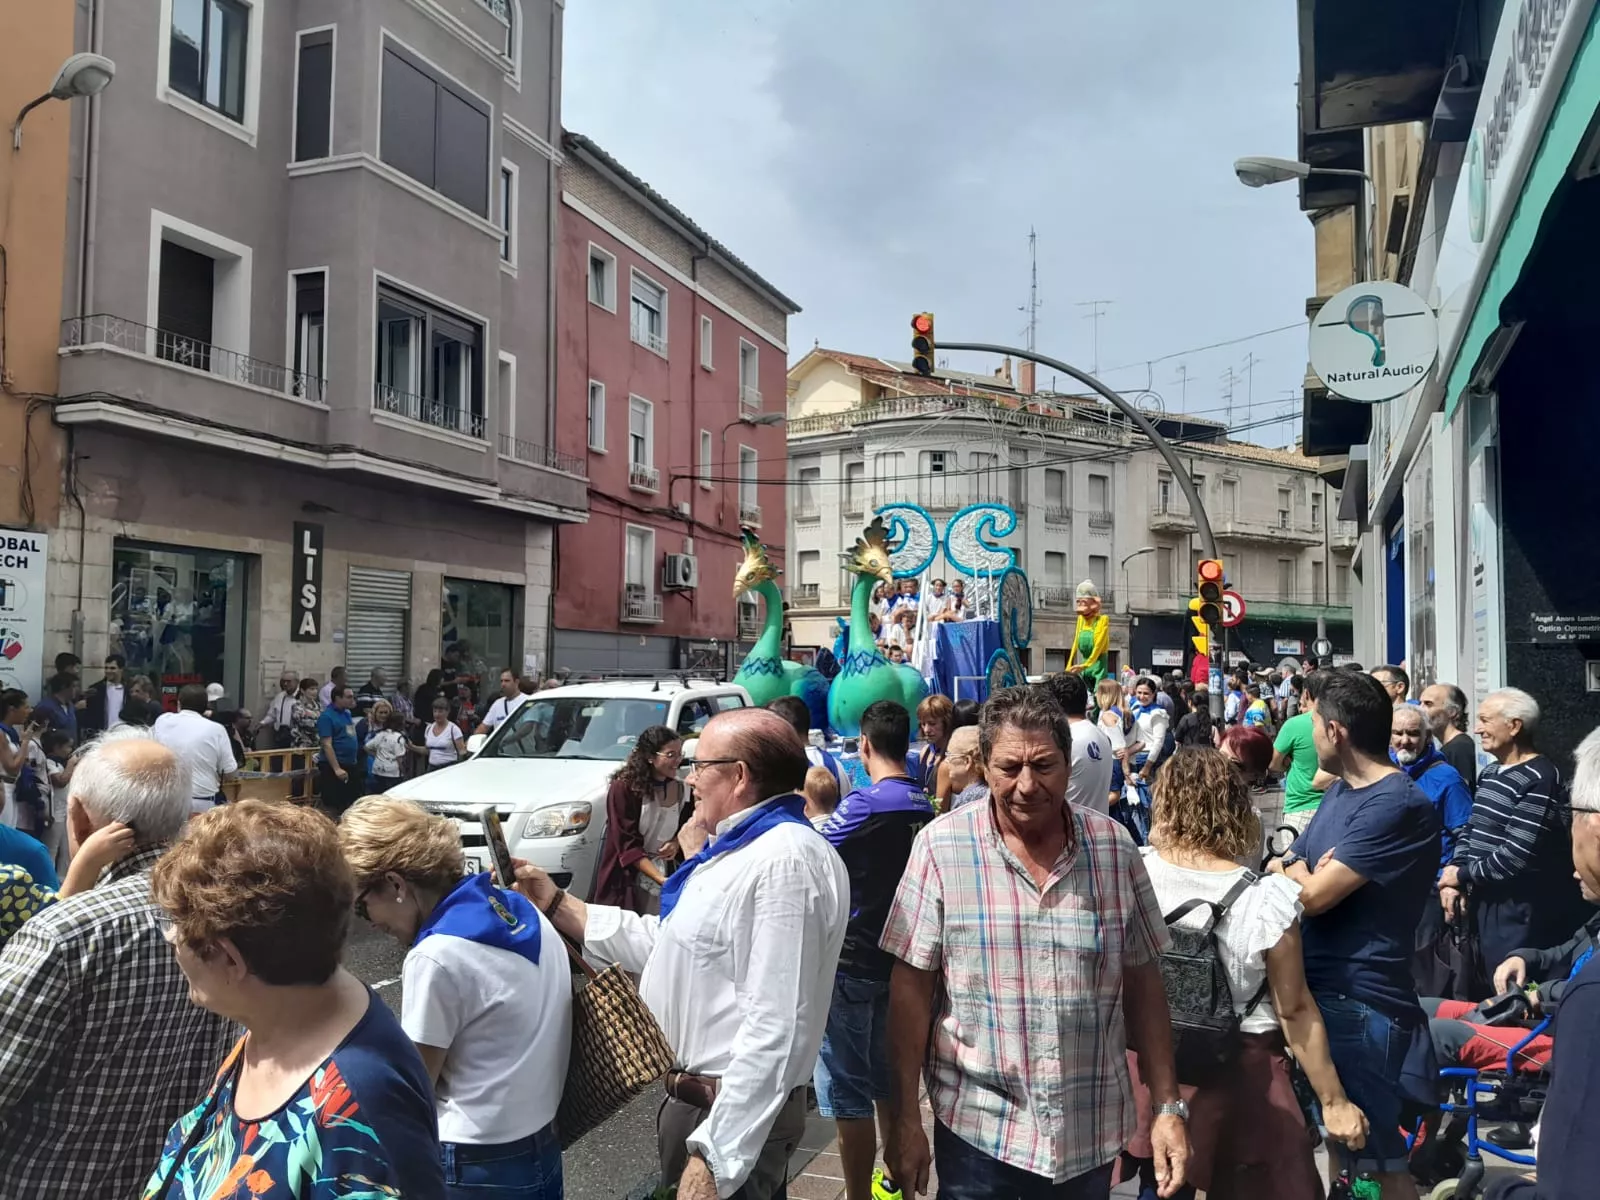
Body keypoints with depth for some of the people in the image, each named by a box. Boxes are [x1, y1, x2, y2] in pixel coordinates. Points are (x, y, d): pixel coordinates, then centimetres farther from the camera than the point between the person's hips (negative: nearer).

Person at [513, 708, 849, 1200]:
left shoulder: (785, 862, -24)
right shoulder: (739, 851, 11)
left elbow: (774, 1031, -28)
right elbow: (667, 945, 16)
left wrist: (715, 1158, -27)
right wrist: (556, 904, 13)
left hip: (733, 1114, -10)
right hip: (694, 1099, 10)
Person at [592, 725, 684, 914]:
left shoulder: (676, 788, 4)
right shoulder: (623, 787, -14)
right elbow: (627, 845, -16)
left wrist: (676, 843, -3)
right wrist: (661, 879, -25)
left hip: (665, 874, 5)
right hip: (627, 880, -5)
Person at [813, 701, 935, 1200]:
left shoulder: (863, 805, -19)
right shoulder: (927, 806, 3)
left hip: (852, 964, -8)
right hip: (901, 958, 8)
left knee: (847, 1093, 2)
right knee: (888, 1081, 21)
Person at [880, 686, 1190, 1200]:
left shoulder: (1114, 847, -3)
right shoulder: (941, 846, -12)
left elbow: (1143, 982, 4)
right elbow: (912, 986, -7)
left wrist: (1168, 1106, 2)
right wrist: (904, 1119, -6)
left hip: (1092, 1135, 3)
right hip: (977, 1130, -2)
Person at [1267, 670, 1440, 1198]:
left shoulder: (1397, 806, -22)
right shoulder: (1340, 790, 10)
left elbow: (1311, 896, -23)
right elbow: (1277, 872, 12)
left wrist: (1297, 872, -2)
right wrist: (1303, 871, -10)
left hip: (1359, 1003, -9)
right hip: (1313, 988, 9)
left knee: (1377, 1154, 7)